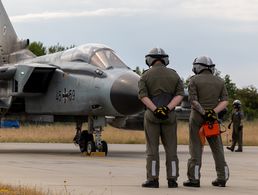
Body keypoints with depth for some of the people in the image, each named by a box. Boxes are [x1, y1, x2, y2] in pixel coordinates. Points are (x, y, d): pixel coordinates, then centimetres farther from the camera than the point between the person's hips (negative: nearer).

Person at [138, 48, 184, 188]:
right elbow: (180, 94, -4)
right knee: (171, 148, 6)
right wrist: (168, 108, -14)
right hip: (170, 116, 2)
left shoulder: (146, 76, 1)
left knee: (152, 149, 0)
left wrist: (155, 110, -18)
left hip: (151, 115, -2)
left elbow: (143, 96, -12)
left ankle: (153, 179, -2)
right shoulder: (174, 75, 8)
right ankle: (172, 180, 4)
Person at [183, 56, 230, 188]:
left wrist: (204, 113, -15)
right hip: (214, 118, 3)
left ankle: (194, 179, -8)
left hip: (197, 117, -3)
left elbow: (193, 100, -13)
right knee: (217, 148, 8)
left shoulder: (194, 80, -2)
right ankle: (222, 178, 5)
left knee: (196, 148, -4)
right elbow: (224, 101, -1)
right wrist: (213, 112, -11)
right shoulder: (219, 82, 9)